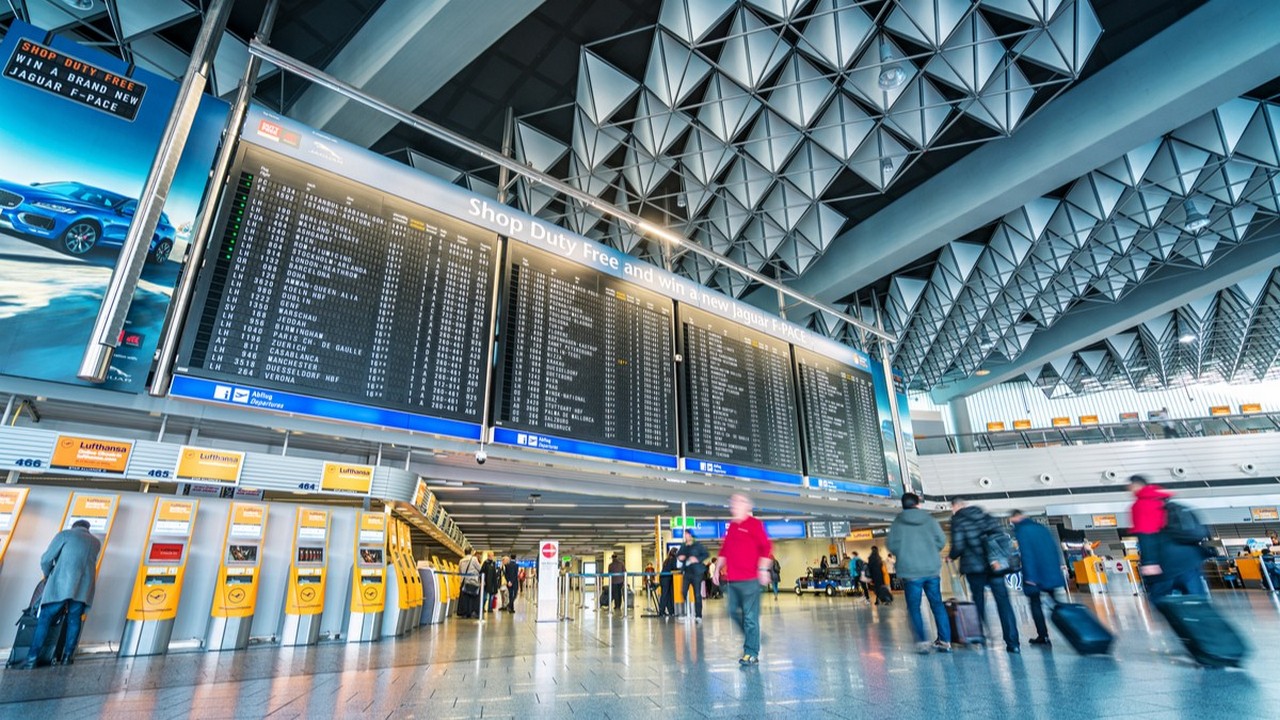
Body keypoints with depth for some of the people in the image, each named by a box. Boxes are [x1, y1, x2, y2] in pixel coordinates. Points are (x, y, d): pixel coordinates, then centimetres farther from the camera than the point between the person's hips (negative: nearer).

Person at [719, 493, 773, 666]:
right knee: (734, 612, 12)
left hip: (749, 579, -7)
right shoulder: (731, 527, 17)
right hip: (731, 579, 7)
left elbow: (766, 547, -10)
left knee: (750, 616, -3)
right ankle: (752, 639, 31)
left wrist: (763, 569, -16)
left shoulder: (754, 524, -4)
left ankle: (752, 653, 7)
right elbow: (724, 551, 23)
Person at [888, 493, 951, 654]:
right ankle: (945, 641, 14)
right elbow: (941, 540, 1)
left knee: (914, 607, 6)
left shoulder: (898, 522, -1)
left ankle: (922, 642, -2)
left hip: (910, 570, -2)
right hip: (932, 569, 2)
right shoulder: (929, 519, 2)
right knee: (937, 604, 13)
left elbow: (892, 545, -5)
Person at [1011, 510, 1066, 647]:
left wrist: (1029, 576, -16)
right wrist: (1057, 568, 17)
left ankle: (1043, 636, 4)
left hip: (1034, 574, -6)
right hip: (1050, 571, 6)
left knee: (1035, 603, 5)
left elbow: (1026, 554, -16)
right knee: (1055, 601, 17)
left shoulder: (1021, 530, -9)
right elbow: (1055, 549, 12)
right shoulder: (1041, 527, 12)